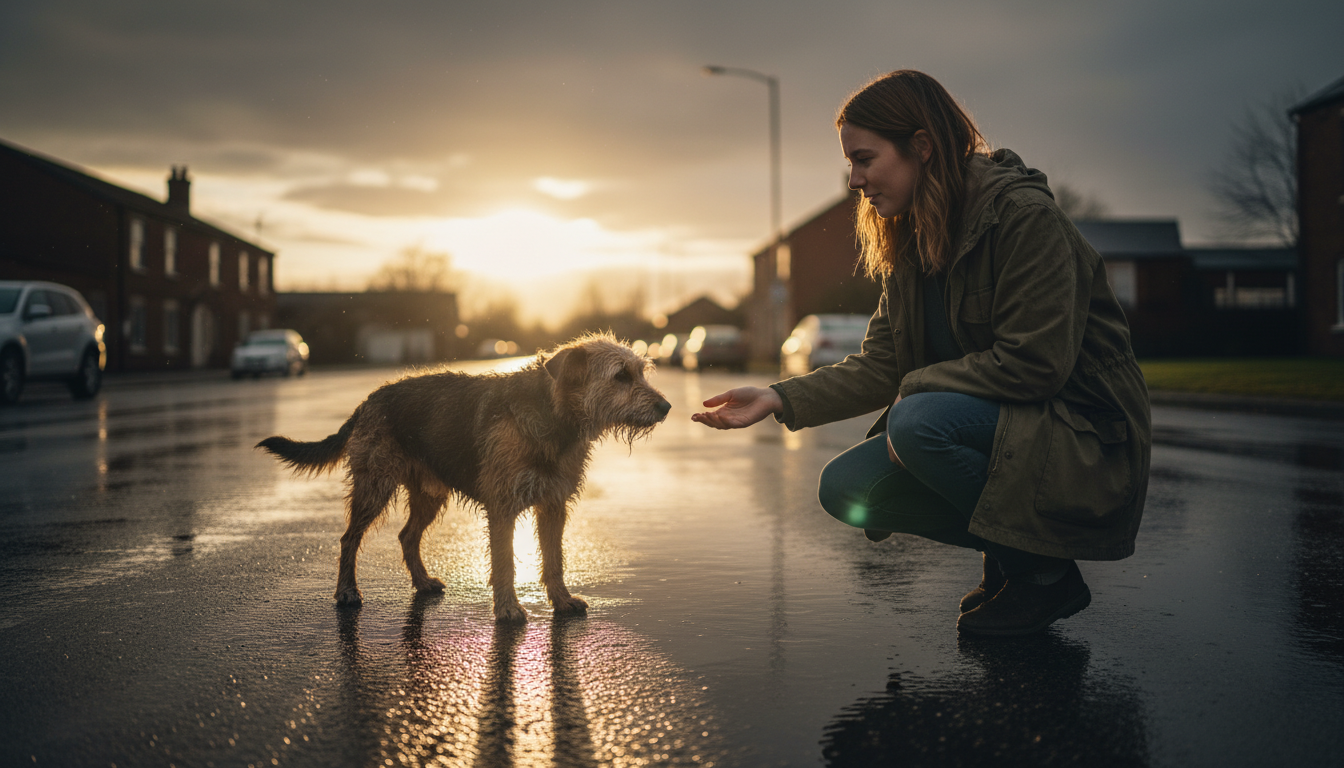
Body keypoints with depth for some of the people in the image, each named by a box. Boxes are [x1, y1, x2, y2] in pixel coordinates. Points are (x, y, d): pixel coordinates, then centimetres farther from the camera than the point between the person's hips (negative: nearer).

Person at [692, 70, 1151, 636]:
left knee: (920, 423, -32)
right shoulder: (911, 240, 7)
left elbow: (1034, 362, -24)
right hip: (991, 423, 8)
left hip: (1081, 431, -8)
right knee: (845, 487, -8)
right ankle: (1010, 552, 8)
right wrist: (781, 399, -8)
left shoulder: (1025, 217, -19)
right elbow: (881, 365, 4)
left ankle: (1044, 573, -10)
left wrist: (919, 386, -16)